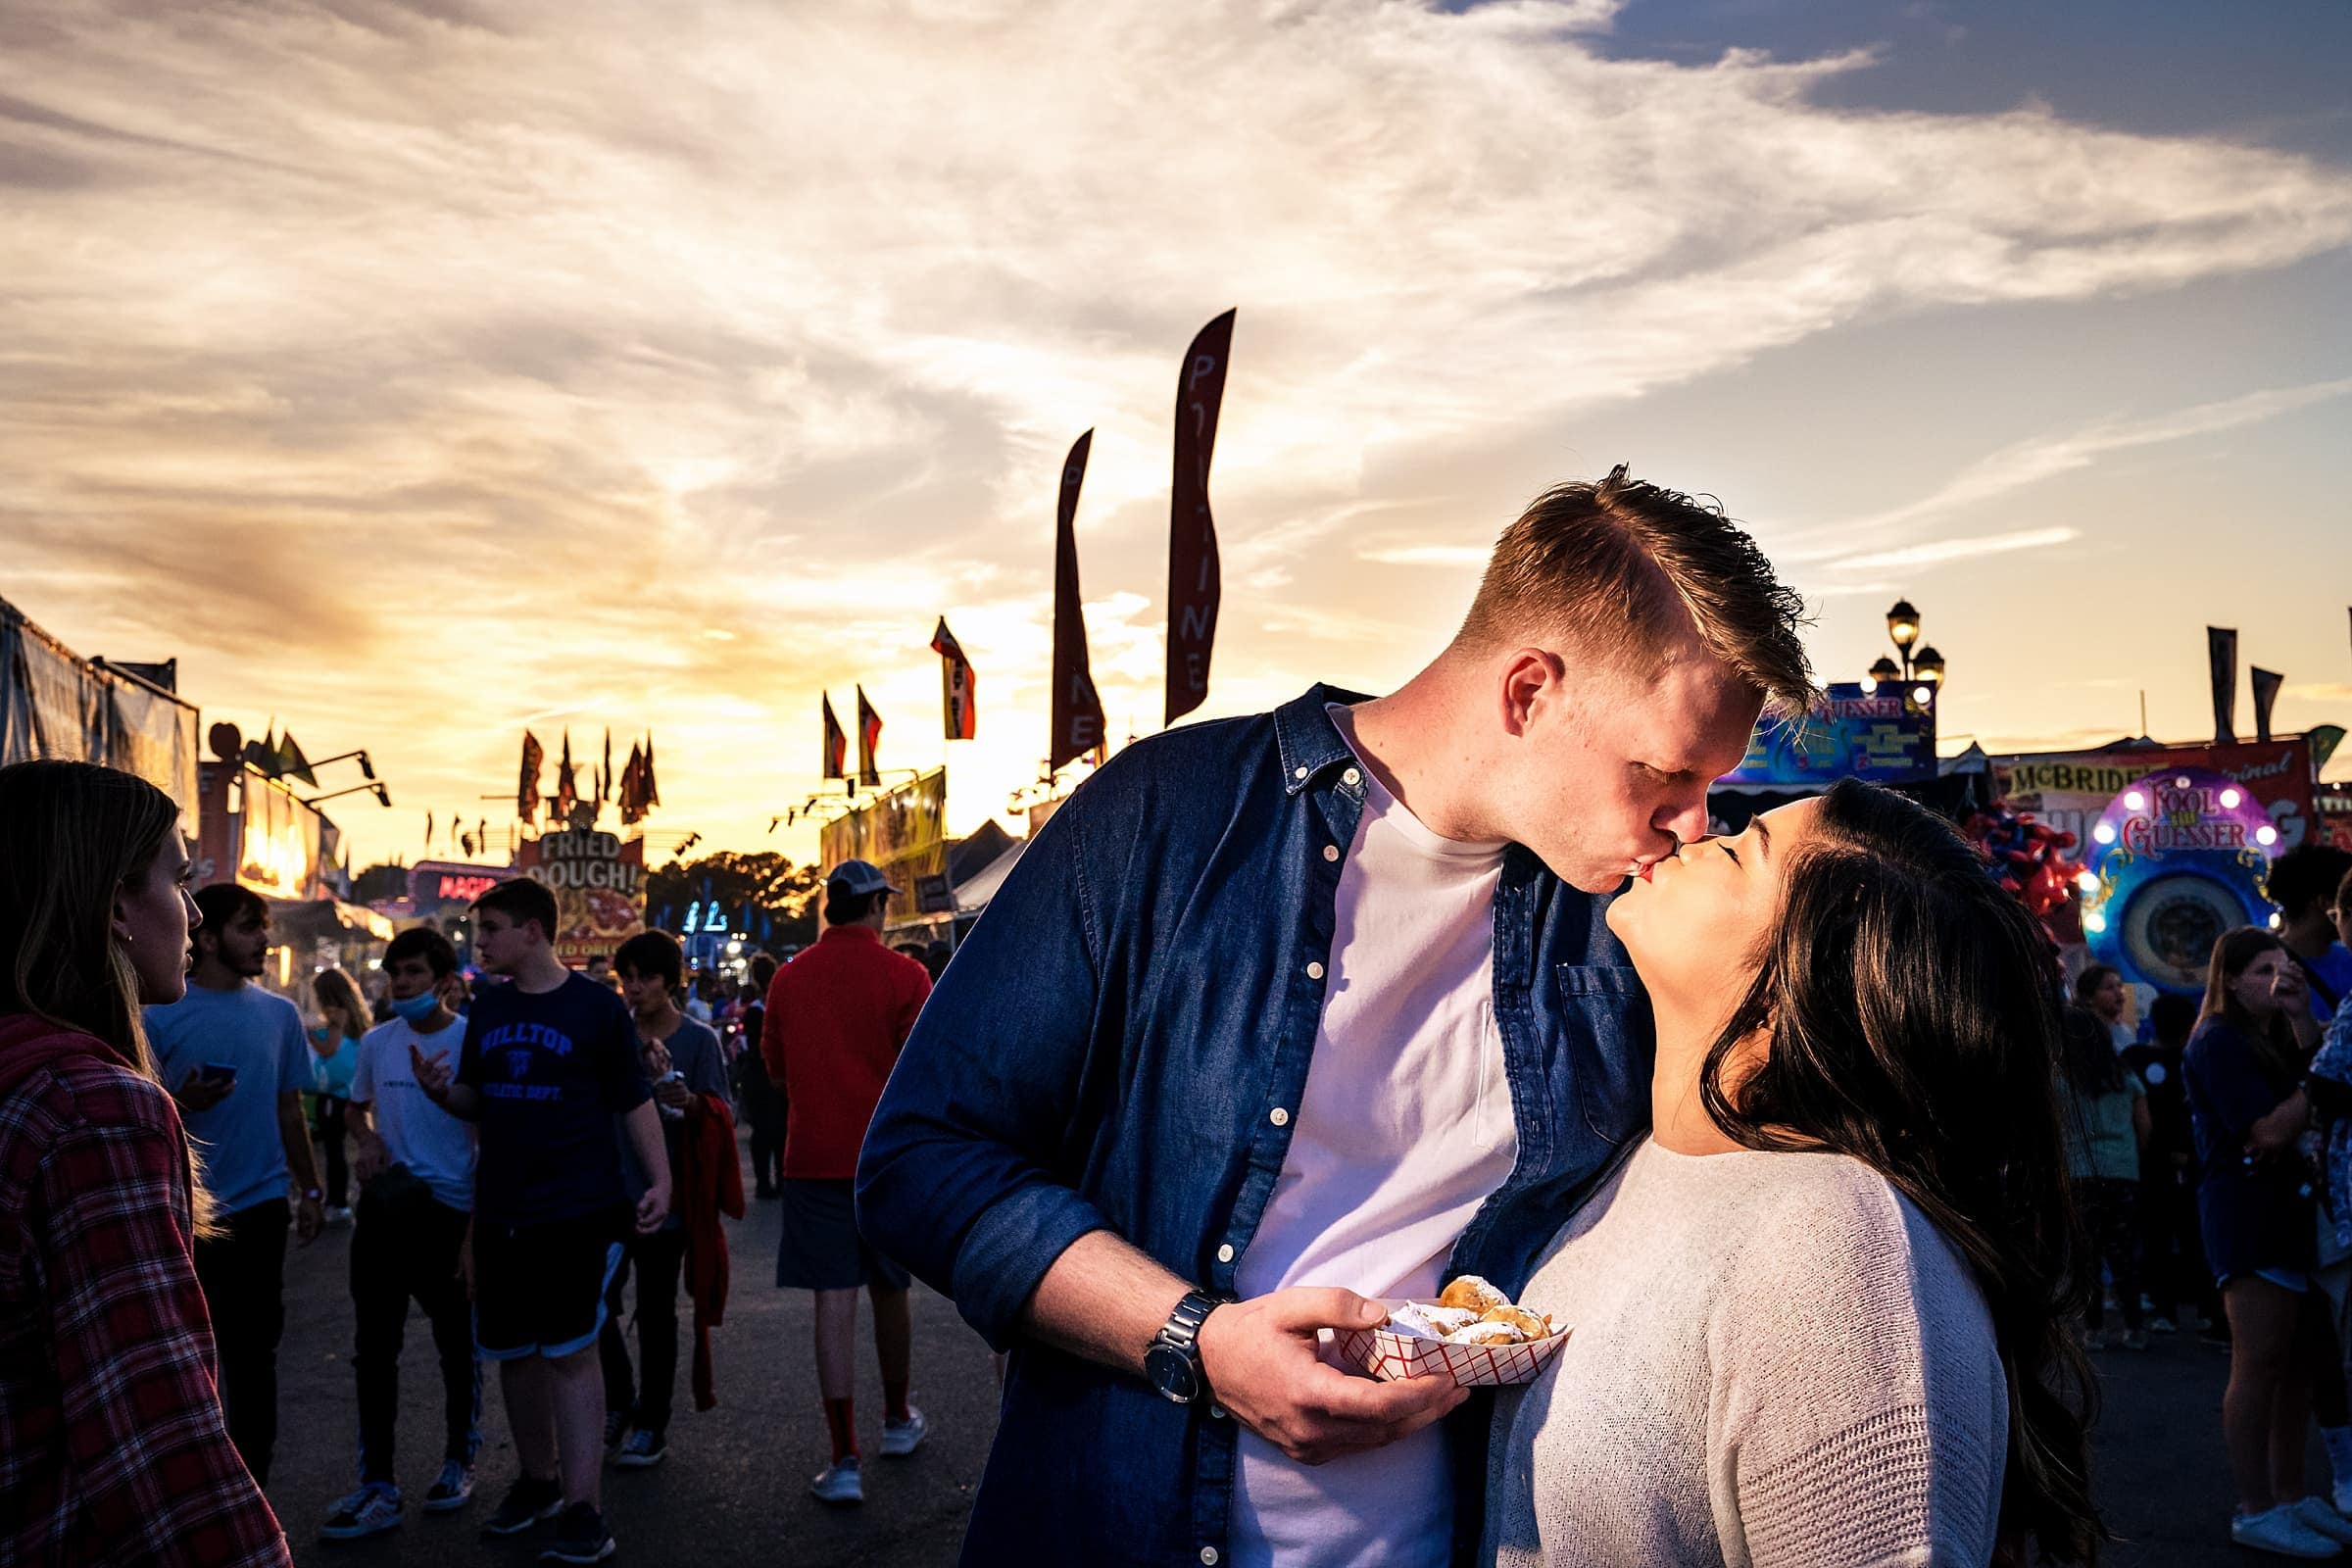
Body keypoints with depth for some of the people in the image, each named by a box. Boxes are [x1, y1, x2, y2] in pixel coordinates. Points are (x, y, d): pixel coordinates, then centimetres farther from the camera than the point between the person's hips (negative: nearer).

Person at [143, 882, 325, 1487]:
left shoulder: (279, 1014, 5)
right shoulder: (160, 1016, -6)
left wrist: (310, 1191, 13)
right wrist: (183, 1104, -24)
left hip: (259, 1208, 3)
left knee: (253, 1352, 10)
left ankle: (251, 1488, 21)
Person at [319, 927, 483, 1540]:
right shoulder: (376, 1042, 4)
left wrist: (477, 1231, -12)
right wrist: (367, 1141, -1)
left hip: (449, 1213, -5)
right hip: (383, 1208, 5)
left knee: (457, 1347, 11)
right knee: (373, 1348, 8)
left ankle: (458, 1462, 29)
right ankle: (378, 1486, 17)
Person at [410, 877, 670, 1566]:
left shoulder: (595, 1005, -6)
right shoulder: (487, 1007, 8)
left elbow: (634, 1101, -2)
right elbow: (477, 1103, 15)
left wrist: (660, 1178, -10)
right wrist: (441, 1090, -7)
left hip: (578, 1209, -5)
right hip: (500, 1211, 5)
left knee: (569, 1353, -6)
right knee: (513, 1351, 13)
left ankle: (582, 1513, 0)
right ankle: (538, 1479, 32)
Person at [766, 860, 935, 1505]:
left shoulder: (788, 978, 2)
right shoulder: (904, 976, -8)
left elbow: (776, 1070, 14)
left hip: (813, 1156, 1)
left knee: (834, 1300, 0)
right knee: (890, 1290, 16)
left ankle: (845, 1459, -3)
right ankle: (898, 1419, 35)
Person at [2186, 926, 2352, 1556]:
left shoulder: (2277, 1037, 19)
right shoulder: (2218, 1041, -9)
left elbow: (2300, 1120, 7)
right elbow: (2269, 1131, -17)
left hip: (2291, 1208, 9)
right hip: (2249, 1204, -9)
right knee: (2260, 1363, -7)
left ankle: (2290, 1497, 20)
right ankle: (2256, 1512, -1)